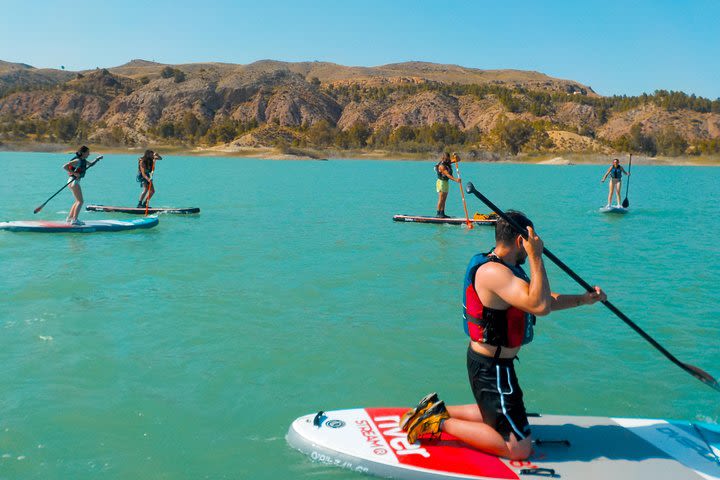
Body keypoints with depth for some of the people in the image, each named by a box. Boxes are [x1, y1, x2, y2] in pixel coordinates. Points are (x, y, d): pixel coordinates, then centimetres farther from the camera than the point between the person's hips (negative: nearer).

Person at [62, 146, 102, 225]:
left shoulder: (83, 161, 12)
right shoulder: (77, 161, -16)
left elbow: (91, 164, 31)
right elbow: (64, 166, -22)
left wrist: (97, 159, 15)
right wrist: (74, 173, -25)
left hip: (76, 182, 11)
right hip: (74, 182, -11)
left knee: (78, 201, 19)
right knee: (80, 201, -12)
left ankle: (69, 218, 24)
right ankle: (74, 220, -17)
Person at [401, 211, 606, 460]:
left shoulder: (506, 268, 8)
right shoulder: (493, 271, -25)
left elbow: (546, 300, 15)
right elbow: (539, 306, -36)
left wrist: (583, 299, 6)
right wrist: (536, 257, -31)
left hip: (486, 362, 11)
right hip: (493, 370, -11)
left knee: (495, 416, 31)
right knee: (519, 448, -4)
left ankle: (437, 409, 22)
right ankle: (440, 423, -2)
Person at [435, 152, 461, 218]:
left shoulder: (448, 162, 8)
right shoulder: (442, 166, -19)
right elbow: (448, 175, -29)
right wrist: (456, 180, -38)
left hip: (446, 182, 9)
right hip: (441, 182, -9)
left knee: (444, 200, 9)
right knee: (441, 199, -10)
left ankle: (442, 213, 11)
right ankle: (438, 214, -9)